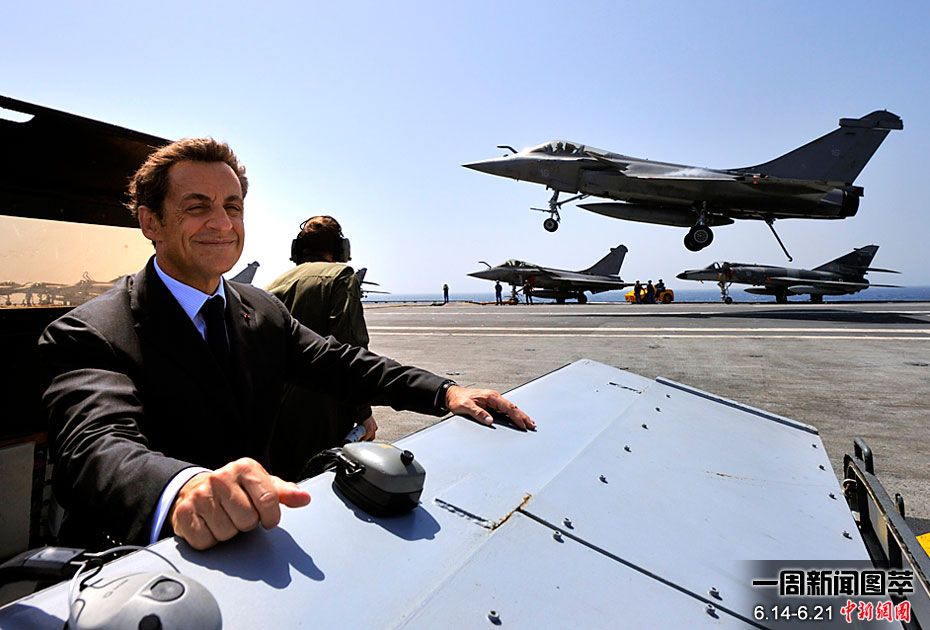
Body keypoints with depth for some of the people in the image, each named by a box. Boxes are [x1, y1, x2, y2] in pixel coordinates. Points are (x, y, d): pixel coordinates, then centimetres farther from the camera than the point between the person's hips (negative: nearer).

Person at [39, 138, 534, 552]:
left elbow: (338, 364, 7)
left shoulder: (264, 312, 6)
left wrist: (446, 392, -8)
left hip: (243, 540, 4)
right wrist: (187, 487, -52)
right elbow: (96, 445, -29)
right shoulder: (89, 335, -14)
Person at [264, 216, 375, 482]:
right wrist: (364, 412, -11)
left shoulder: (274, 284, 14)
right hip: (320, 417, -6)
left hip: (273, 415, 7)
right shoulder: (341, 276, -4)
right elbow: (350, 349, -15)